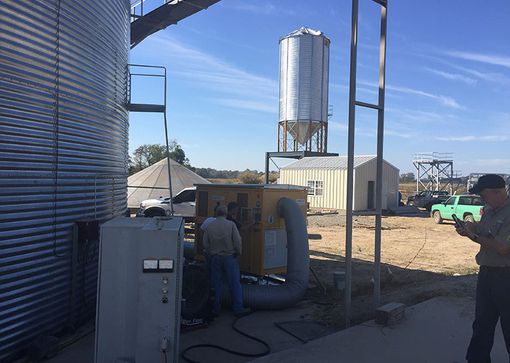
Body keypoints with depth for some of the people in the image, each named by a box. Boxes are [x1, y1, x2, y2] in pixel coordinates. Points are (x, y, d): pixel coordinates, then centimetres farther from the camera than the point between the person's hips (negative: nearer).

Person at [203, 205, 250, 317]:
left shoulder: (209, 226, 0)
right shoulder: (230, 224, -8)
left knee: (216, 284, 10)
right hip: (229, 257, -3)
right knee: (235, 283, 4)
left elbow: (205, 244, 2)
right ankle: (238, 308, 8)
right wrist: (238, 253, 5)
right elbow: (237, 241, -11)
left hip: (215, 258, 3)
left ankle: (216, 309, 16)